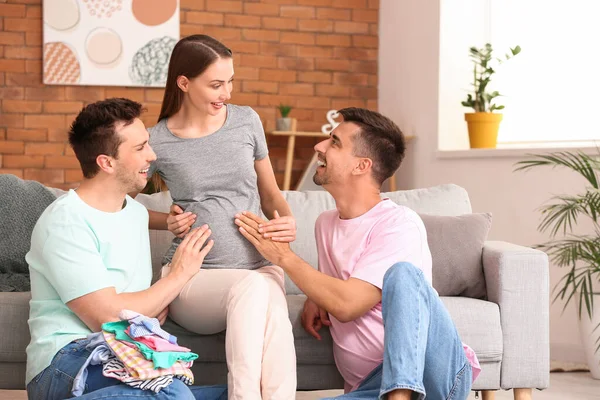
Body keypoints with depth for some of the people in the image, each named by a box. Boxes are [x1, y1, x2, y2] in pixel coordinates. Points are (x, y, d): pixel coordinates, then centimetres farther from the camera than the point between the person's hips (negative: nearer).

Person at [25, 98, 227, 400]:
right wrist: (180, 274, -6)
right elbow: (108, 318, -18)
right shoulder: (65, 222, -11)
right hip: (66, 362, -8)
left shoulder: (137, 212, 16)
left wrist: (157, 308, -2)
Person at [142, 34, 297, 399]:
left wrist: (288, 221, -4)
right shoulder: (156, 142, -1)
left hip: (260, 268, 2)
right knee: (254, 287, -38)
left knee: (274, 313, -36)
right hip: (194, 274, -2)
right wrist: (167, 221, -3)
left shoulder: (247, 121, 6)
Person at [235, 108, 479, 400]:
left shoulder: (399, 223, -9)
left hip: (436, 373, -4)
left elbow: (347, 303, -18)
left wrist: (283, 256, -9)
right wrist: (316, 297, 10)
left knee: (403, 273, -32)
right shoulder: (325, 223, 15)